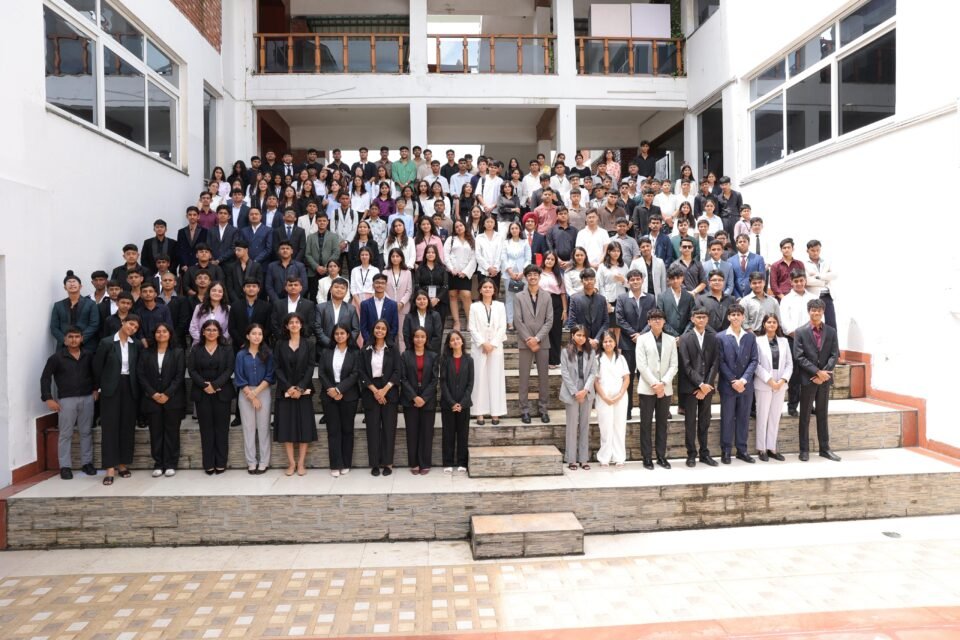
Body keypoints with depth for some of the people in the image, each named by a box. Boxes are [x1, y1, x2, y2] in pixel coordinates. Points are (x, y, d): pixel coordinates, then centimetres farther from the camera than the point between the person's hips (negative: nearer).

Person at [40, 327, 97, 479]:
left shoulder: (88, 355, 3)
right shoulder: (57, 357, -4)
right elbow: (45, 377, -2)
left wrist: (95, 389, 6)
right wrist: (48, 398, -7)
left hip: (87, 398, 3)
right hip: (66, 399, -2)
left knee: (86, 432, 10)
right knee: (65, 434, 3)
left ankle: (87, 462, 19)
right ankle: (65, 466, 11)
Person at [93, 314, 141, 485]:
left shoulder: (136, 345, 6)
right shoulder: (106, 342, -4)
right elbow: (97, 366, 0)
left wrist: (137, 389, 5)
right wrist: (98, 387, 3)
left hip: (130, 389, 3)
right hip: (111, 389, -3)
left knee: (127, 427, 7)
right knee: (110, 427, -3)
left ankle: (123, 463, 18)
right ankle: (110, 468, -2)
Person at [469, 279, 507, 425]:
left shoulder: (500, 306, 8)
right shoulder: (474, 307, 5)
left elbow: (502, 327, 2)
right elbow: (472, 328, 0)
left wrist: (493, 344, -8)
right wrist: (483, 343, -10)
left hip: (496, 347, 1)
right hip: (479, 347, -1)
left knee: (496, 378, 0)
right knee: (479, 378, -1)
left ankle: (495, 412, 4)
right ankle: (480, 413, 2)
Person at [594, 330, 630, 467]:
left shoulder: (621, 358, 9)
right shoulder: (598, 359, 2)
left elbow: (627, 379, 6)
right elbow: (595, 381, -1)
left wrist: (619, 396, -7)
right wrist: (605, 397, -10)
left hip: (620, 398, 2)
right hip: (603, 398, -2)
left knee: (619, 427, 3)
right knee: (606, 428, -2)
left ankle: (619, 457, 11)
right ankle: (604, 458, 6)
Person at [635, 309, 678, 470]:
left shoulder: (671, 340, 9)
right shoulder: (642, 339, 1)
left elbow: (674, 365, 3)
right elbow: (641, 365, -7)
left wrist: (663, 383, -10)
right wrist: (654, 384, -13)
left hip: (665, 388, 2)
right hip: (647, 388, -2)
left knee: (662, 423, 8)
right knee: (645, 423, 2)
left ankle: (661, 456, 16)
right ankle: (647, 457, 8)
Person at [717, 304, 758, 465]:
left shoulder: (750, 337, 7)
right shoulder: (721, 337, -2)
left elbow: (754, 360, 2)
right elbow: (721, 362, -6)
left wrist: (744, 379, -11)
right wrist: (733, 381, -13)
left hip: (746, 385, 3)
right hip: (727, 385, -3)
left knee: (743, 418, 9)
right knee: (727, 418, 3)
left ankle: (742, 450, 18)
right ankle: (725, 451, 11)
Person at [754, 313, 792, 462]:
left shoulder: (784, 341, 9)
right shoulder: (758, 341, -5)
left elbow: (789, 363, 7)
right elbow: (756, 364, -9)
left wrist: (783, 380, -7)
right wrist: (769, 380, -13)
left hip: (780, 385, 4)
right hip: (763, 384, -4)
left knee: (775, 417, 8)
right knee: (762, 417, 2)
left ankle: (771, 448, 16)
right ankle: (761, 449, 11)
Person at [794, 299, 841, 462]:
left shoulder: (831, 331, 6)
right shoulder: (801, 332, -3)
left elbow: (835, 355, 1)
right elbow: (799, 357, -9)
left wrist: (824, 373, -12)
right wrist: (817, 372, -15)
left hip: (825, 378, 3)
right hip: (807, 379, -3)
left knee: (823, 415, 11)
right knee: (805, 416, 5)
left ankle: (825, 449, 19)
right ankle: (804, 450, 11)